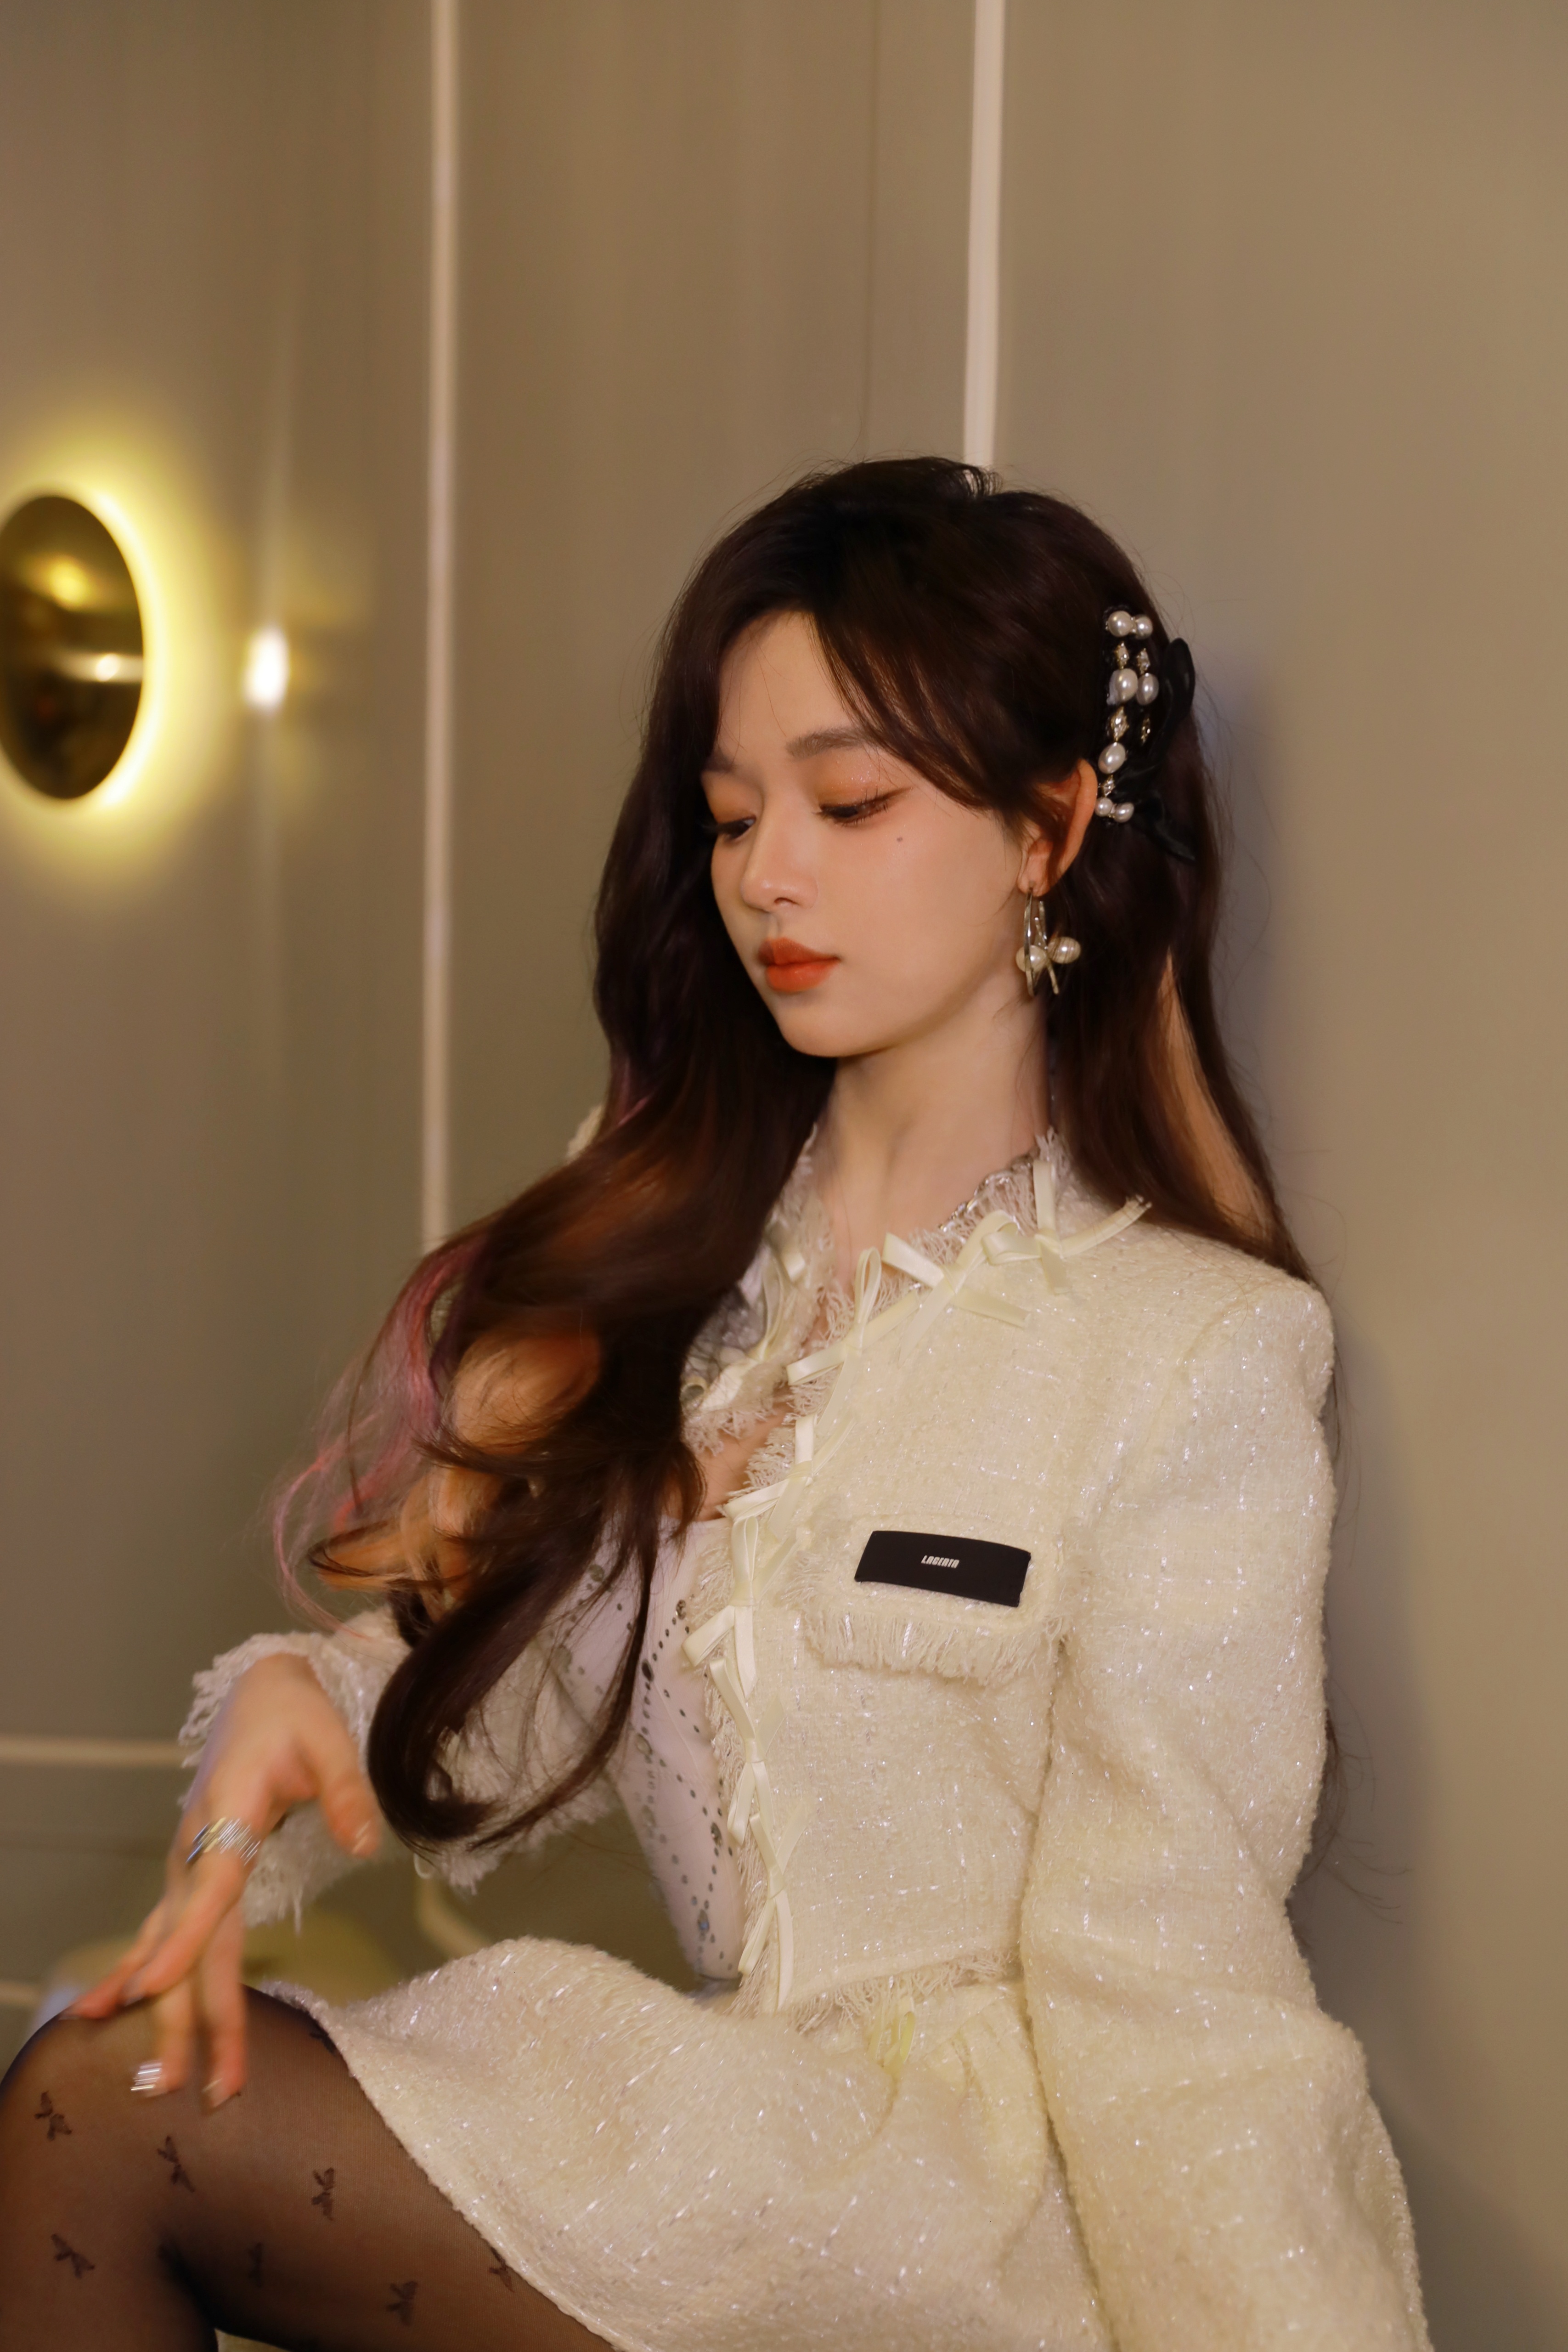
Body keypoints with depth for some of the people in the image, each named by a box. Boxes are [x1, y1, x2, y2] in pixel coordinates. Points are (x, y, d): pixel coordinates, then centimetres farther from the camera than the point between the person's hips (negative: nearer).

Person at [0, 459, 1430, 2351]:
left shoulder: (1193, 1348, -8)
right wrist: (304, 1704, -12)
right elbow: (520, 1698, 8)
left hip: (989, 2191, -5)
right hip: (734, 2098, 5)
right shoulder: (688, 1252, 10)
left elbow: (1156, 1979, -11)